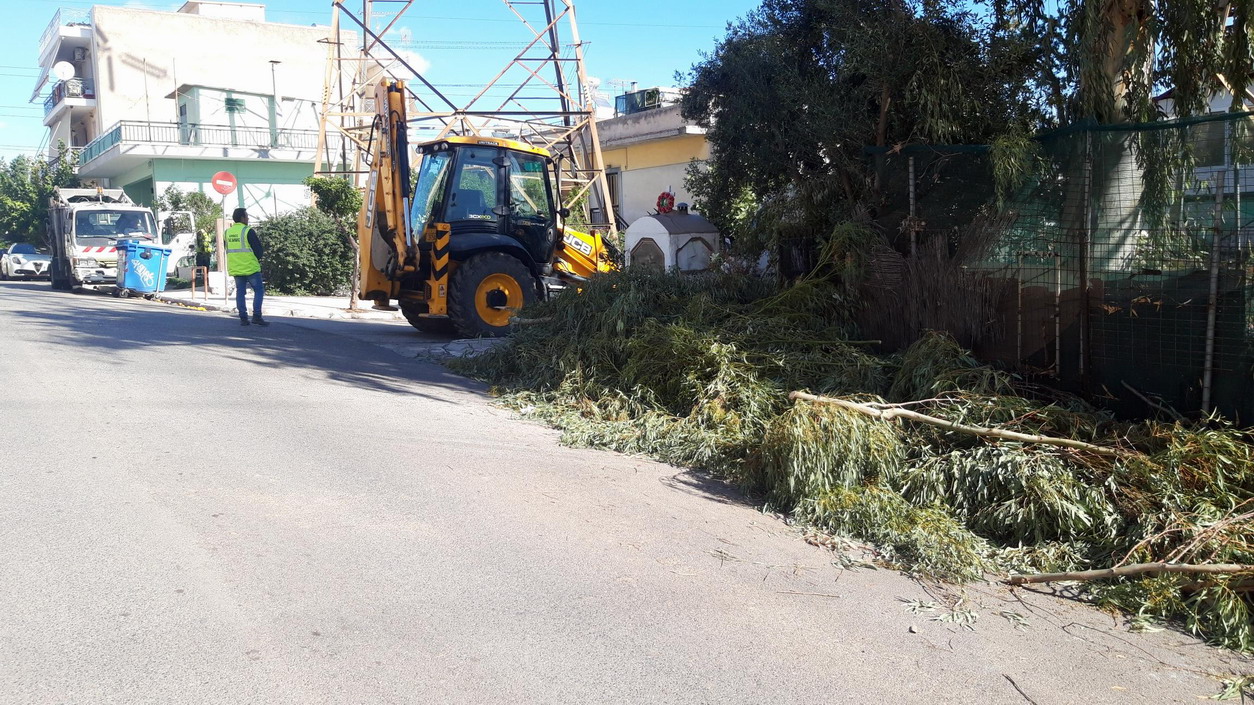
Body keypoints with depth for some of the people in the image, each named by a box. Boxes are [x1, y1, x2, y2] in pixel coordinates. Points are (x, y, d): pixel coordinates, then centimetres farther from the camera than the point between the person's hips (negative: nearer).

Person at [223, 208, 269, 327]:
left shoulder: (227, 232, 9)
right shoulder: (248, 231, -11)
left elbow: (229, 250, 17)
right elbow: (258, 251, -10)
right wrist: (260, 256, 12)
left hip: (235, 269, 6)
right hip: (251, 268, -6)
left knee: (240, 292, 10)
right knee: (259, 290, 2)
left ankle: (243, 318, 8)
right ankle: (256, 317, -6)